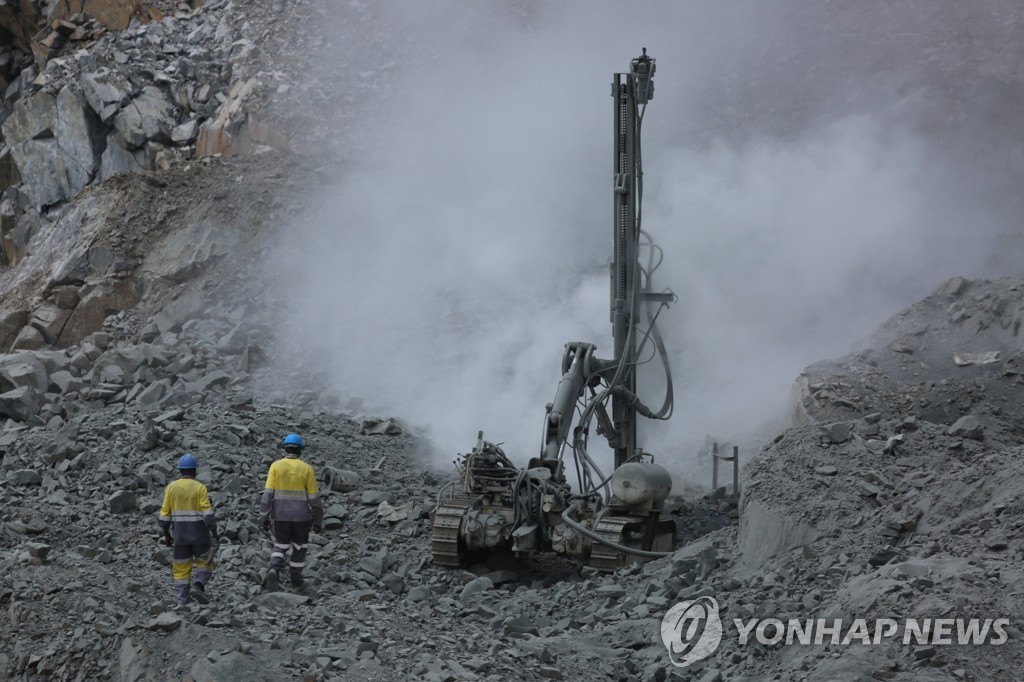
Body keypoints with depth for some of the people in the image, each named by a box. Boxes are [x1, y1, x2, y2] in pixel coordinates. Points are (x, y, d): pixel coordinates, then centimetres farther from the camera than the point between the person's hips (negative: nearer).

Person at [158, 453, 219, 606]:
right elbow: (207, 512, -14)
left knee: (181, 569, 8)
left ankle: (183, 602, 6)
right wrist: (214, 532, -10)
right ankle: (198, 586, -9)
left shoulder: (171, 488, 1)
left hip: (179, 535, 2)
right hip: (199, 534, -2)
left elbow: (165, 513, 2)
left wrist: (166, 534, 11)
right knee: (204, 562, 14)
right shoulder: (200, 488, -8)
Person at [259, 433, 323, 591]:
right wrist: (318, 520, 4)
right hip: (301, 516, -1)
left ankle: (275, 570, -13)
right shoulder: (307, 469, -6)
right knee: (299, 547, 18)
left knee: (280, 547, 14)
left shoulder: (276, 466, -5)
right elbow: (314, 498, -6)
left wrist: (264, 517, -4)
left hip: (280, 515, 1)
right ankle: (295, 579, 24)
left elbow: (268, 493, -9)